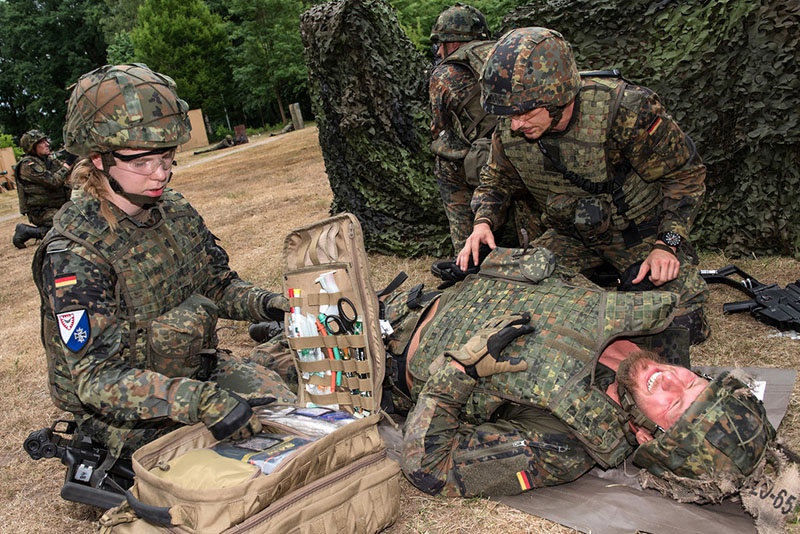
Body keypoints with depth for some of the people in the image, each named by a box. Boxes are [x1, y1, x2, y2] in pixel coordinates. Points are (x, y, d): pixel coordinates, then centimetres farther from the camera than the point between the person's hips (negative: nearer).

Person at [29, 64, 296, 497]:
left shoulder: (174, 210, -3)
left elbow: (218, 284, 8)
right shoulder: (74, 252, -24)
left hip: (200, 368, 6)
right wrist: (199, 402, -42)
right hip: (129, 413, -6)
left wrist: (261, 303, -15)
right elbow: (96, 377, -28)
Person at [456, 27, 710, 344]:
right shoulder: (509, 133, -16)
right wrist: (483, 222, -15)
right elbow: (496, 181, 6)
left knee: (683, 324, -19)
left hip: (641, 231, -3)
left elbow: (686, 174, -16)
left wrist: (667, 244, -25)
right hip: (570, 235, 4)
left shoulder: (625, 111, -29)